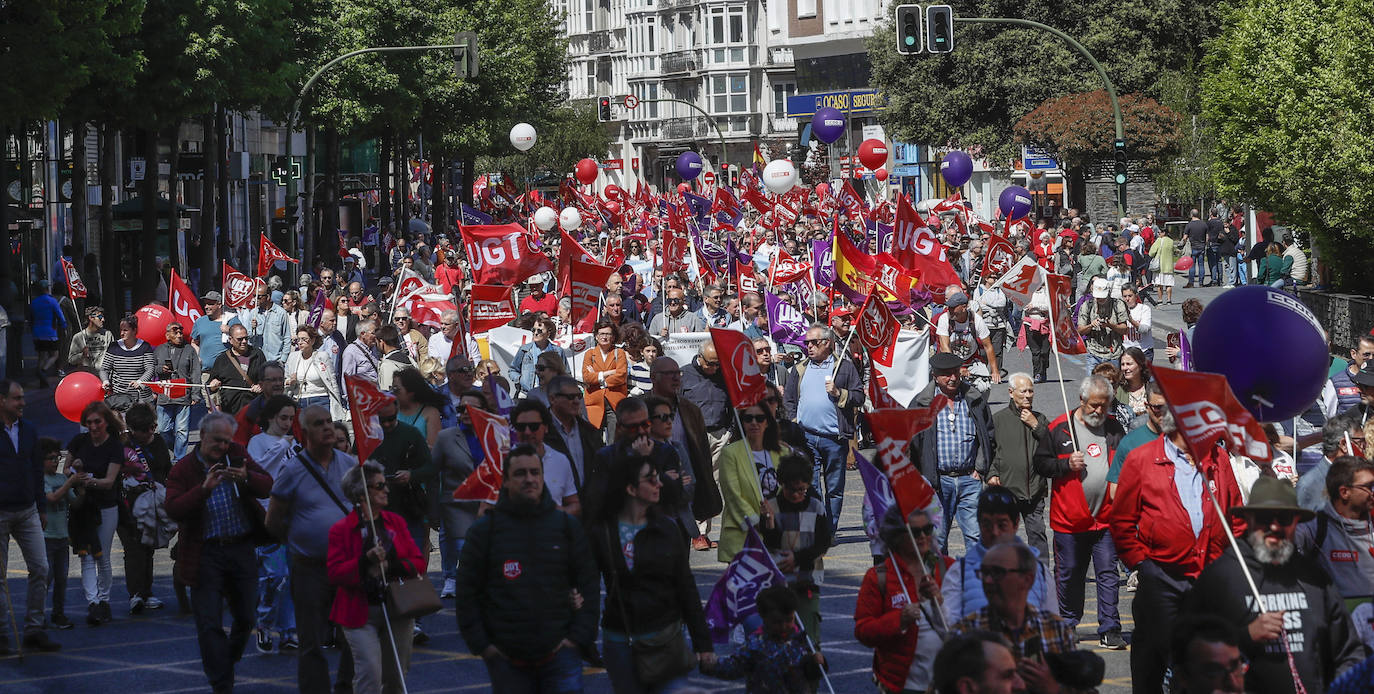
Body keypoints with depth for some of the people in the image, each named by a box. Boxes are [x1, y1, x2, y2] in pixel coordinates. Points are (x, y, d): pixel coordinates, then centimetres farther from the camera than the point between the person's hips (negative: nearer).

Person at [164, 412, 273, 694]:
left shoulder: (237, 456, 7)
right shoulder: (183, 469, -2)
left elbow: (267, 486, -2)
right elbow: (173, 509, -15)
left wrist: (247, 478, -23)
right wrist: (204, 489, -27)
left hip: (242, 549, 3)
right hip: (206, 553, -3)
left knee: (245, 617, 13)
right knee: (209, 623, -6)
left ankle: (229, 660, 39)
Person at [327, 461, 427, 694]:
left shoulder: (395, 522, 10)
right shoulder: (341, 529, -4)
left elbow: (419, 561, 6)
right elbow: (335, 573, -11)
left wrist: (392, 566, -13)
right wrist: (365, 561, -24)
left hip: (397, 610, 5)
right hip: (361, 612, -5)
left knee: (396, 675, 10)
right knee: (370, 673, -16)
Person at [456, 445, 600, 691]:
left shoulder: (566, 526, 8)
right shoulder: (484, 530, 4)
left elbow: (588, 586, 9)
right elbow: (467, 594, 6)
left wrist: (579, 637, -1)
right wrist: (481, 645, -2)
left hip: (558, 650, 0)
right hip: (506, 659, 0)